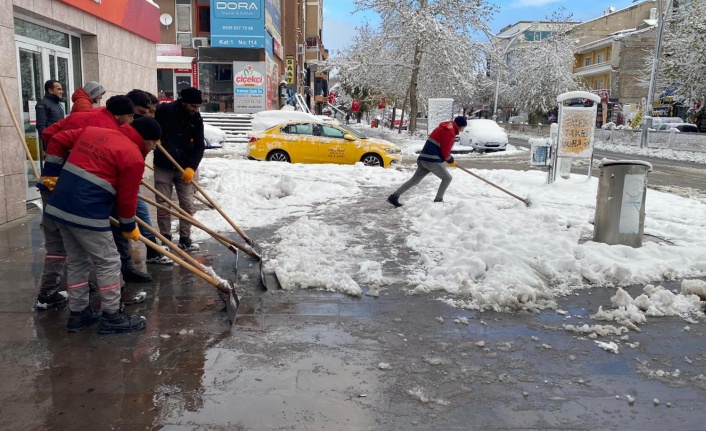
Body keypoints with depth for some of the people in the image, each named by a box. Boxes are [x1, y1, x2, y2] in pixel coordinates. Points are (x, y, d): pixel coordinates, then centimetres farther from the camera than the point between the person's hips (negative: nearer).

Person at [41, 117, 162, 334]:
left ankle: (78, 313, 27)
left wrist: (52, 173, 21)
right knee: (109, 262, 4)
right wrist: (129, 227, 11)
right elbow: (127, 198, -4)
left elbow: (58, 140, 17)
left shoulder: (93, 131, 14)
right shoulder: (134, 157, -8)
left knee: (77, 261, 18)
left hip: (60, 206, 8)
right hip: (87, 214, -8)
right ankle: (111, 316, 11)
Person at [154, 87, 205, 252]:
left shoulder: (197, 119, -2)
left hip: (185, 168, 2)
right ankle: (165, 239, 13)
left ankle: (185, 239, 14)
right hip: (163, 167, -2)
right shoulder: (164, 110, -11)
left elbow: (199, 146, -4)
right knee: (163, 205, 2)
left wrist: (191, 167, -14)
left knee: (187, 204, 3)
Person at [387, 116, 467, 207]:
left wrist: (449, 159, 20)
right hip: (432, 161, -9)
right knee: (447, 178, 6)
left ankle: (394, 196, 9)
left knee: (415, 180, 11)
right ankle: (438, 200, 8)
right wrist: (451, 160, 5)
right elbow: (445, 151, -12)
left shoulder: (445, 128, 20)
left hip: (424, 159, 9)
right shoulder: (449, 131, -11)